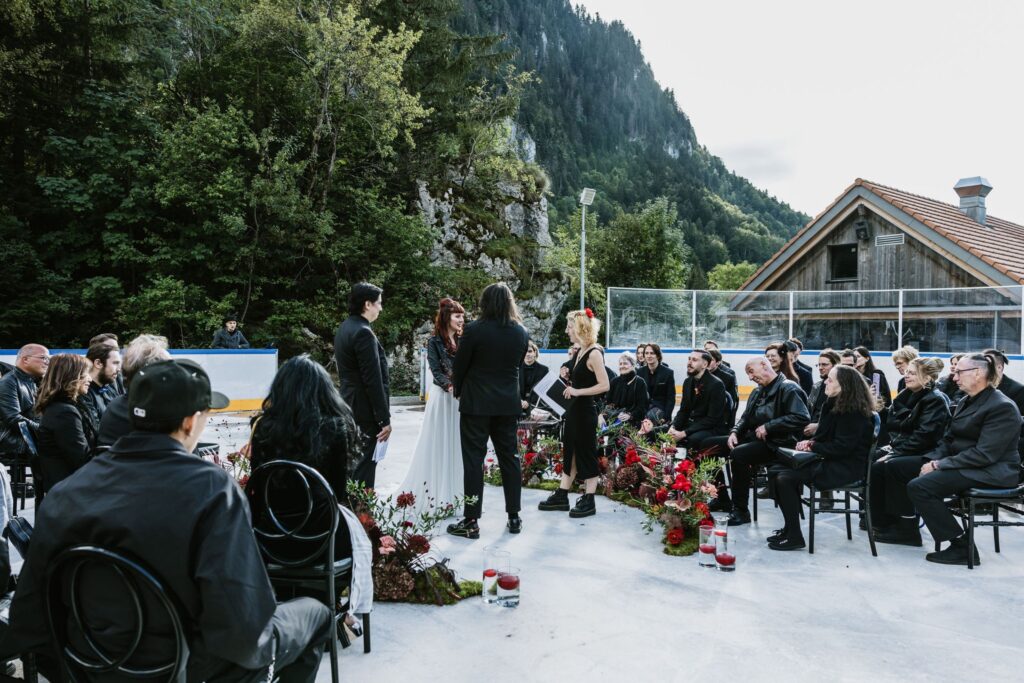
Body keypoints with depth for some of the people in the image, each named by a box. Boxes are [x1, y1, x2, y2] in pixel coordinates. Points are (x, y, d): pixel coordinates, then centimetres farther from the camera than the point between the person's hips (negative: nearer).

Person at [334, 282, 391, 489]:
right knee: (364, 465, -4)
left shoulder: (344, 328, 12)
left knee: (353, 463, 18)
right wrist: (384, 419, -17)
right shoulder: (363, 333, -19)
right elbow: (373, 380, -20)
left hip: (350, 407, 10)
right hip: (365, 410, -10)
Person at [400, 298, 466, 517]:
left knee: (458, 443, 8)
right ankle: (436, 492, 5)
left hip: (461, 397, 5)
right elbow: (436, 372, -10)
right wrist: (450, 386, -27)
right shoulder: (434, 342, -3)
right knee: (439, 443, -1)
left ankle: (454, 491, 17)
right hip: (443, 397, -5)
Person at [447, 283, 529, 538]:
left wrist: (458, 390, 14)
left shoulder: (474, 330, -12)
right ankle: (514, 517, 19)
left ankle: (471, 522, 5)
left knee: (473, 461, 1)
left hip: (476, 404, -4)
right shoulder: (521, 332, 2)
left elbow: (459, 366, -4)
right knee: (509, 458, 12)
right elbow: (518, 365, 10)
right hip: (508, 404, 4)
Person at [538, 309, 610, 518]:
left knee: (587, 453, 1)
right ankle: (562, 496, 23)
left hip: (585, 411, -9)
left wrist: (577, 392, -22)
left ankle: (589, 501, 11)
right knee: (570, 451, 14)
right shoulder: (582, 352, 10)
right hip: (574, 409, 9)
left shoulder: (594, 353, -17)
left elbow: (604, 385, -21)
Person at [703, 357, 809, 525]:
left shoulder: (789, 388, -11)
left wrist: (768, 427, -21)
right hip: (752, 438, 9)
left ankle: (741, 511, -21)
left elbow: (802, 418, -23)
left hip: (775, 443, -9)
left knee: (738, 454, -34)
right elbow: (746, 417, 22)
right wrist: (735, 432, 1)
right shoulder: (757, 392, 17)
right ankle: (722, 498, 9)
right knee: (709, 444, 3)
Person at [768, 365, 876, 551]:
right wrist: (810, 442, -1)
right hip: (830, 460, 10)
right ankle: (789, 528, 9)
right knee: (776, 471, 0)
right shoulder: (834, 404, 12)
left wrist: (812, 446, -13)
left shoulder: (853, 412, -16)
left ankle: (794, 537, -10)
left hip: (845, 467, -10)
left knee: (785, 478, -21)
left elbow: (842, 447, -21)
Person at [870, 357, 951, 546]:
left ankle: (908, 530, -18)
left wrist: (897, 452, -21)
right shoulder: (909, 396, 13)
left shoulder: (936, 400, -12)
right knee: (877, 467, -15)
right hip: (907, 452, 8)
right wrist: (894, 445, -3)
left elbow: (924, 435, -21)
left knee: (893, 466, -29)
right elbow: (894, 425, 16)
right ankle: (885, 523, -7)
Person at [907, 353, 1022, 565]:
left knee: (919, 486, -24)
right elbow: (948, 438, 13)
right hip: (964, 466, 9)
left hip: (990, 473, -9)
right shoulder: (967, 401, 13)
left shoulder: (1003, 407, -15)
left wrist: (940, 465, -21)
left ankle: (962, 546, -13)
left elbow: (984, 454, -23)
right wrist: (933, 460, -6)